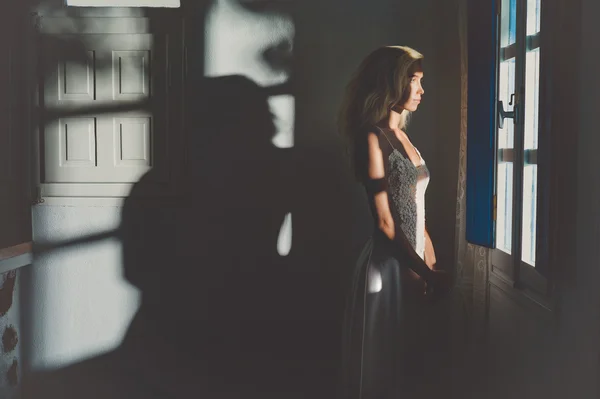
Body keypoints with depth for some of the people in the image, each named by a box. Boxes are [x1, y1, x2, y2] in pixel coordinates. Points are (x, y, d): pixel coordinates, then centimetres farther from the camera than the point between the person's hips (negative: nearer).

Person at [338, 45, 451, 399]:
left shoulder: (402, 136, 14)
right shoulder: (372, 137, -12)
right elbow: (385, 222, -16)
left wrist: (433, 265, 10)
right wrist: (427, 273, -14)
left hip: (414, 263, 8)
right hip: (387, 264, -8)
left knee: (408, 366, 17)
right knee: (381, 371, 5)